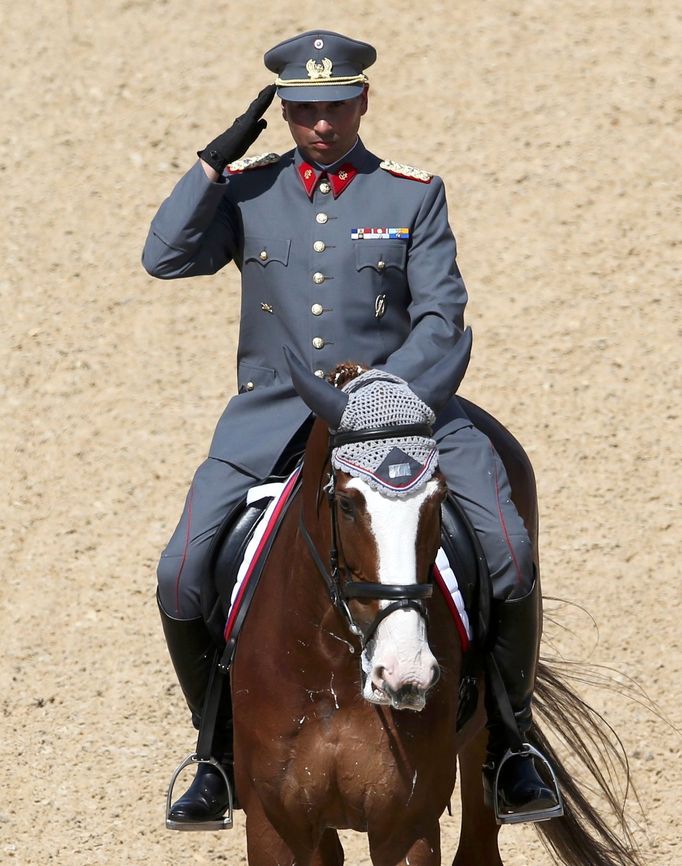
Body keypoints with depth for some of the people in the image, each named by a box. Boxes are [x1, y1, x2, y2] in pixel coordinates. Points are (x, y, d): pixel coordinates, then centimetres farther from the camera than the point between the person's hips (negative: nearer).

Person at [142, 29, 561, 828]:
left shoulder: (414, 195, 5)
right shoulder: (246, 192, 8)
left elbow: (441, 318, 0)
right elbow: (165, 257, -4)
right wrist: (217, 159, -7)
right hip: (273, 416, 1)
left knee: (509, 554, -20)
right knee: (182, 576, -17)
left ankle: (508, 744, 1)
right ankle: (219, 751, 7)